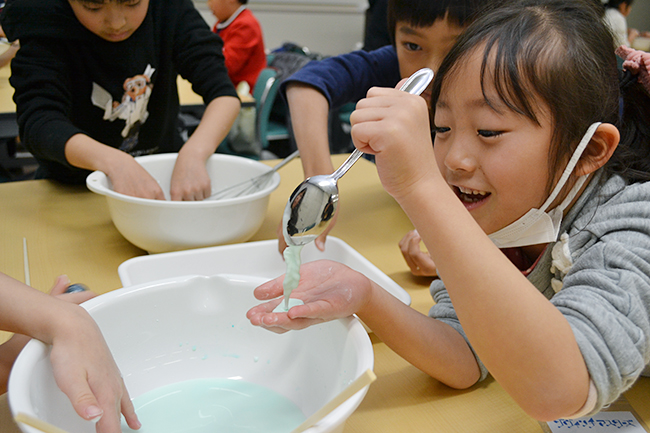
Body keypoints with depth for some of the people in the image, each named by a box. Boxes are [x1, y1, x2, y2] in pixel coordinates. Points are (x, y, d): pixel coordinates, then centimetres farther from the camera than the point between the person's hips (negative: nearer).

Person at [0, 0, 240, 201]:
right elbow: (39, 121, -29)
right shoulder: (44, 24, -17)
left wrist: (193, 153, -38)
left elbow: (224, 93, -19)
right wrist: (115, 162, -47)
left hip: (163, 174, 2)